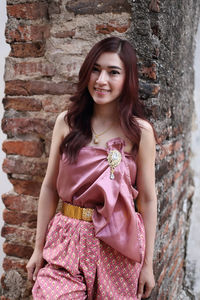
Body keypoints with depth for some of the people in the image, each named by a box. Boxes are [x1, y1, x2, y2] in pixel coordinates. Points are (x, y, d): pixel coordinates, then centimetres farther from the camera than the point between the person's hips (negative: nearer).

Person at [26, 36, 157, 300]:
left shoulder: (140, 131, -8)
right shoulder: (66, 122, -2)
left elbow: (147, 199, -4)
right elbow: (50, 188, 2)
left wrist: (148, 264, 0)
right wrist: (39, 248, 5)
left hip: (118, 244, -1)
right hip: (67, 239, 2)